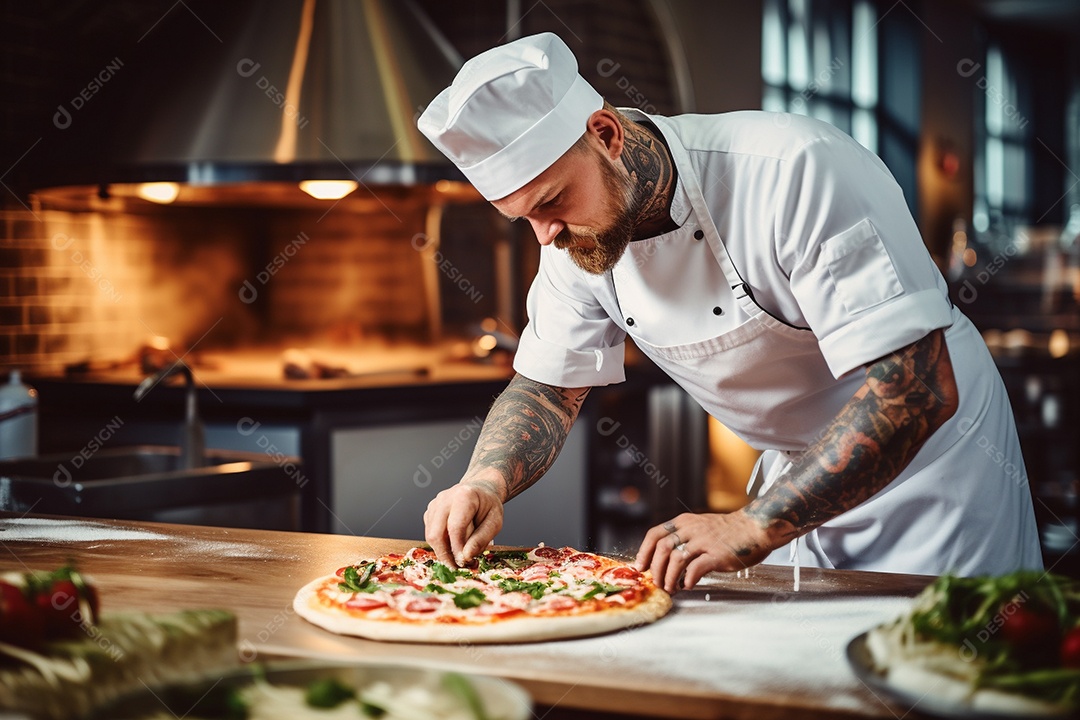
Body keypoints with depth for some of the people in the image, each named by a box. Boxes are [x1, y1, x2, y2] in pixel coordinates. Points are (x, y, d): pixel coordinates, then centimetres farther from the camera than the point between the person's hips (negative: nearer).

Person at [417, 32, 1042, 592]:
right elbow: (549, 388, 1)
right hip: (798, 479, 6)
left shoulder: (796, 171, -33)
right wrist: (486, 484, -20)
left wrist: (756, 527, -42)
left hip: (931, 455, -5)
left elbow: (921, 388, -37)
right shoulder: (575, 231, -11)